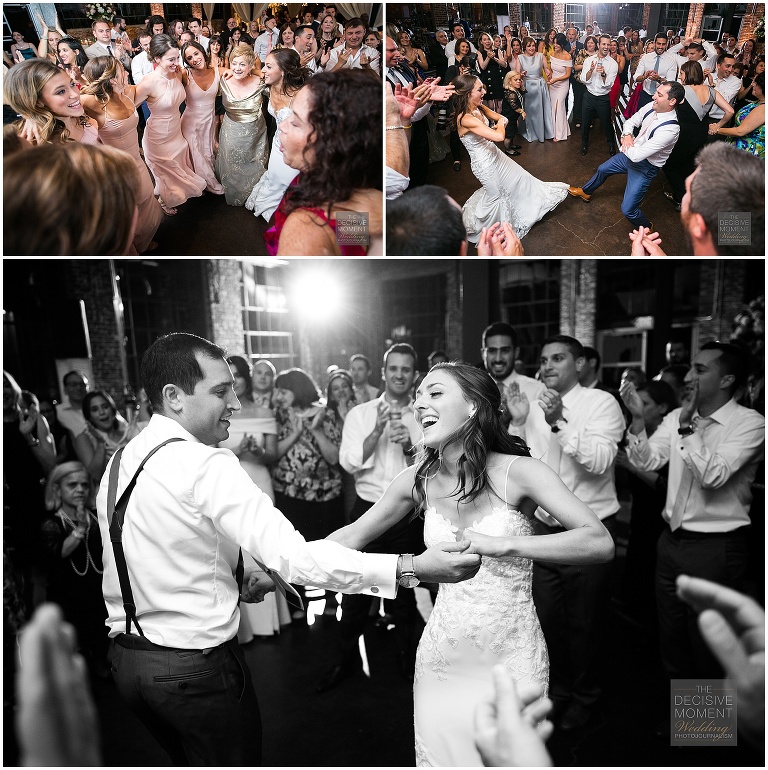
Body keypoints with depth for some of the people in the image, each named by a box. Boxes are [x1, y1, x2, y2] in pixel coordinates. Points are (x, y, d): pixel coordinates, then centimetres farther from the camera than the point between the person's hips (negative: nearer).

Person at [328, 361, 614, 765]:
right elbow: (355, 534, 5)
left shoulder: (517, 471, -17)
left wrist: (503, 544, -33)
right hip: (441, 655, 3)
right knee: (438, 756, 18)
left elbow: (601, 543, -24)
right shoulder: (419, 478, -5)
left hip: (510, 655, -3)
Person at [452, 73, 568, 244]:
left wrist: (498, 125, -18)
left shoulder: (478, 108, -4)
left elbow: (503, 119, 5)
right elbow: (499, 136, -37)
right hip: (484, 163, -8)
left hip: (494, 154, 8)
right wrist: (500, 124, -14)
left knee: (518, 178, 21)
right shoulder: (465, 119, -33)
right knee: (496, 195, 13)